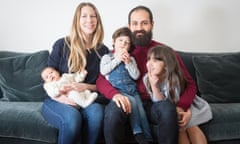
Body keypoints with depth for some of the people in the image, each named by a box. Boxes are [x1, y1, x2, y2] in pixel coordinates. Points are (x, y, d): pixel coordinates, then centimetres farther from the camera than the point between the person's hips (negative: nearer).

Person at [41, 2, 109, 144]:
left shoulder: (103, 50, 7)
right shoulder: (62, 44, -1)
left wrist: (86, 87, -12)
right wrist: (59, 97, -17)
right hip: (57, 101, -2)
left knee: (97, 112, -34)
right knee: (72, 117, -37)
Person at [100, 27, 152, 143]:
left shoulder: (131, 59, 19)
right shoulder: (107, 57, 12)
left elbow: (136, 76, 7)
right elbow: (103, 71, -8)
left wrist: (128, 62, -5)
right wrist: (117, 59, -6)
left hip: (132, 89, 4)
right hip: (117, 89, -3)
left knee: (140, 108, -16)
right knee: (132, 101, -28)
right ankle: (137, 132, -21)